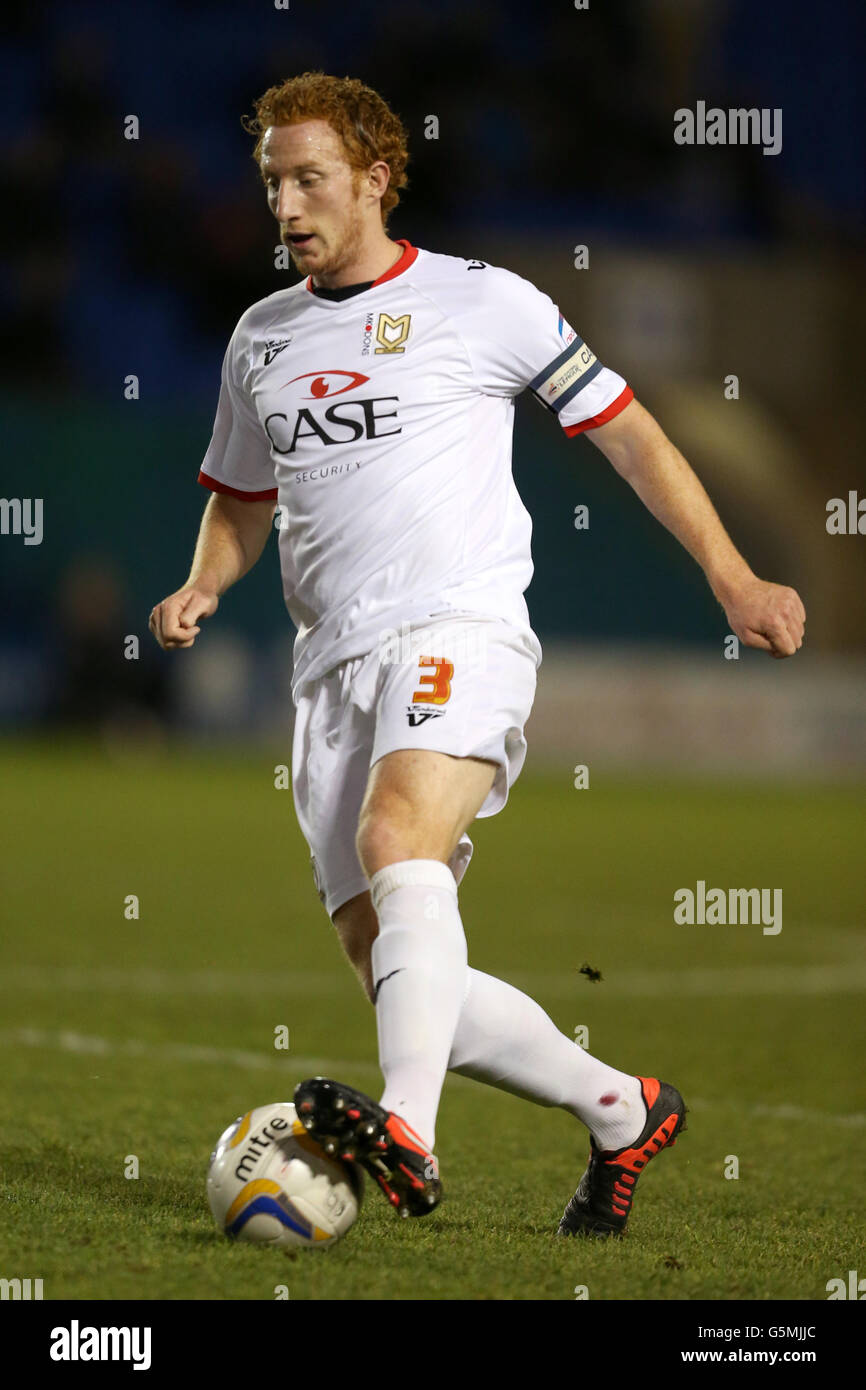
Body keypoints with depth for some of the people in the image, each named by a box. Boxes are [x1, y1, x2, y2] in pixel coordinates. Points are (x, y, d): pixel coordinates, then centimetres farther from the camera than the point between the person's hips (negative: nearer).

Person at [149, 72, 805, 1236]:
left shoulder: (482, 302, 3)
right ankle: (623, 1114, 17)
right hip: (333, 667, 6)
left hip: (459, 632, -6)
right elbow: (241, 500, 31)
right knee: (402, 982, -2)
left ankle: (407, 1135, -51)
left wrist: (732, 580, 0)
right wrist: (200, 591, 10)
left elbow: (625, 431, 7)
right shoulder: (262, 337, 19)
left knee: (396, 842, -35)